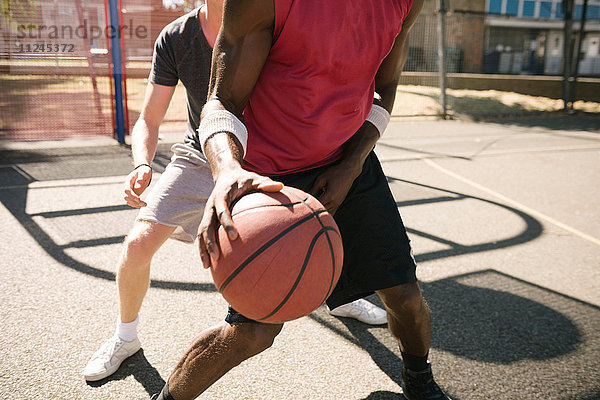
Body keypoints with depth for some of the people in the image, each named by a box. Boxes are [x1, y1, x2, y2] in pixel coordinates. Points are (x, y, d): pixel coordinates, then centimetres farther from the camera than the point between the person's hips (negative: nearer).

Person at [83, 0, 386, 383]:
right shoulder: (175, 39, -17)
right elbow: (149, 121, -12)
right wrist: (143, 165, -34)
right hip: (199, 159, 0)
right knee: (139, 244, -13)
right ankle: (126, 336, 16)